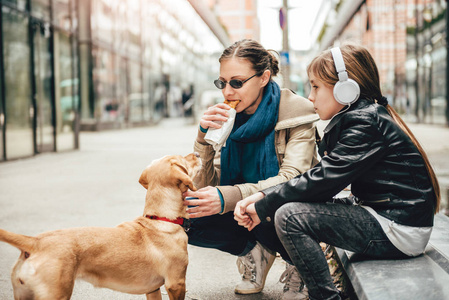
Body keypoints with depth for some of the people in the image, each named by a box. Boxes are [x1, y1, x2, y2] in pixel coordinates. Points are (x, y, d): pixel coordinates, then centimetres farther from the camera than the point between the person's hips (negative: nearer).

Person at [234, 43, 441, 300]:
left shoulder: (366, 122, -17)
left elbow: (323, 180, -22)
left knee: (288, 216, -17)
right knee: (296, 203, 13)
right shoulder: (354, 118, 12)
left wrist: (263, 207, -13)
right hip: (380, 213, 10)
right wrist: (262, 197, -5)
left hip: (399, 230, -10)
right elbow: (321, 176, 6)